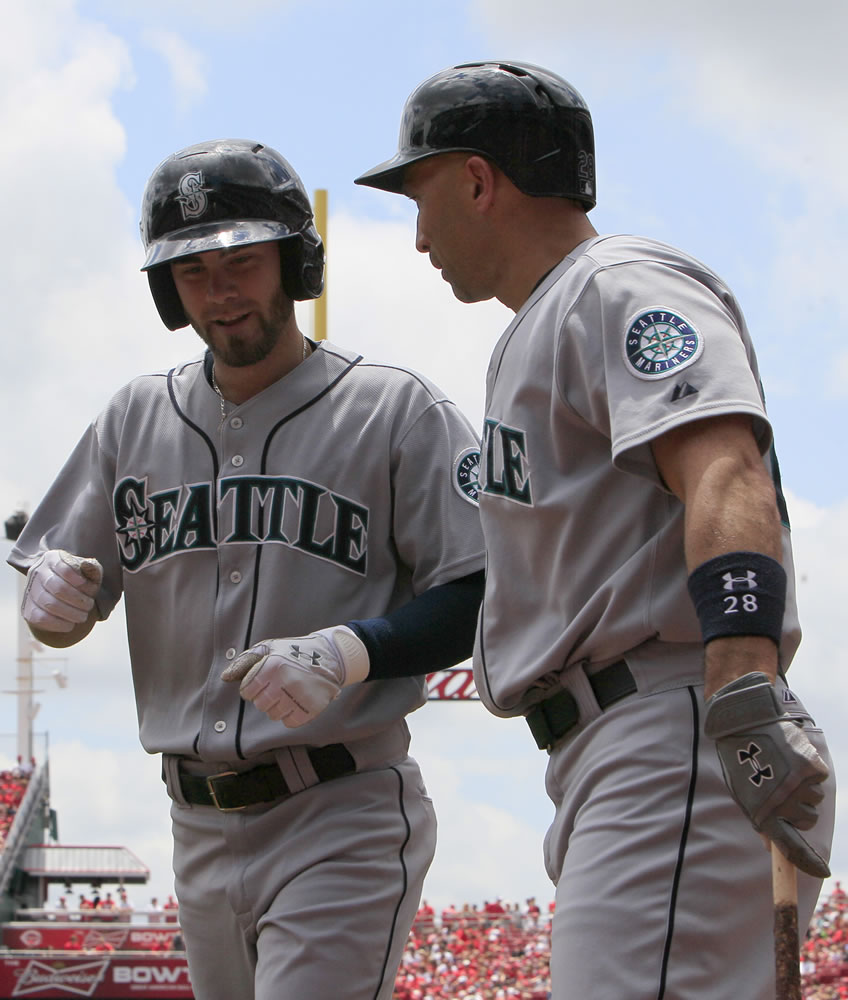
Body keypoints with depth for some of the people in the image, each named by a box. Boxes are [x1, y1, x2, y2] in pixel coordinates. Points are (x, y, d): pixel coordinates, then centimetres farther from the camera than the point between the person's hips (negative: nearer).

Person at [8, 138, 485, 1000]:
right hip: (200, 827, 6)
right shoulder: (135, 420, 12)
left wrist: (348, 653, -24)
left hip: (343, 821, -5)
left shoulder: (395, 411, -3)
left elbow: (482, 598, -8)